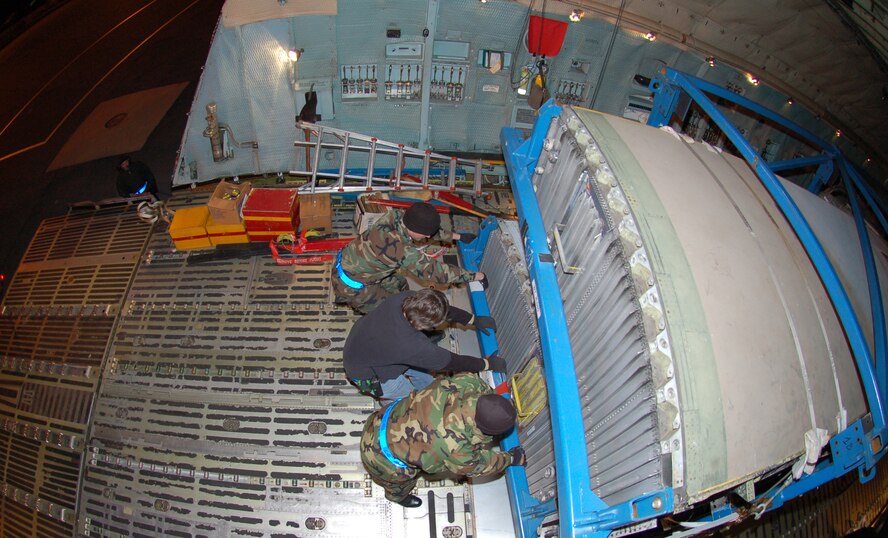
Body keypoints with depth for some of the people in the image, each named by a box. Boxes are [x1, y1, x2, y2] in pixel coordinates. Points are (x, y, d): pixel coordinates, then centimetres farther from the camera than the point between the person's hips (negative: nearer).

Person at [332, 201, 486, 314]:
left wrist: (456, 236, 11)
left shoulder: (394, 217, -14)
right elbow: (436, 271, -30)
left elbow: (429, 228, 4)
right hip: (351, 284, -8)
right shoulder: (403, 251, -37)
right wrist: (474, 276, -20)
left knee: (397, 283, 22)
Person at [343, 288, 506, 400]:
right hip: (365, 373, -6)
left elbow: (447, 310, -6)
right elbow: (453, 362, -26)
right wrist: (488, 364, -13)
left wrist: (474, 320, 5)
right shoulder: (412, 345, -42)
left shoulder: (406, 298, -26)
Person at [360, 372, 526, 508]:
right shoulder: (457, 448, -38)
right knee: (400, 483, 31)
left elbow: (472, 379, 0)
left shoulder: (463, 384, -27)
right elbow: (478, 466, -14)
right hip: (381, 456, -5)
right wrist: (510, 459, -1)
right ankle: (397, 497, 65)